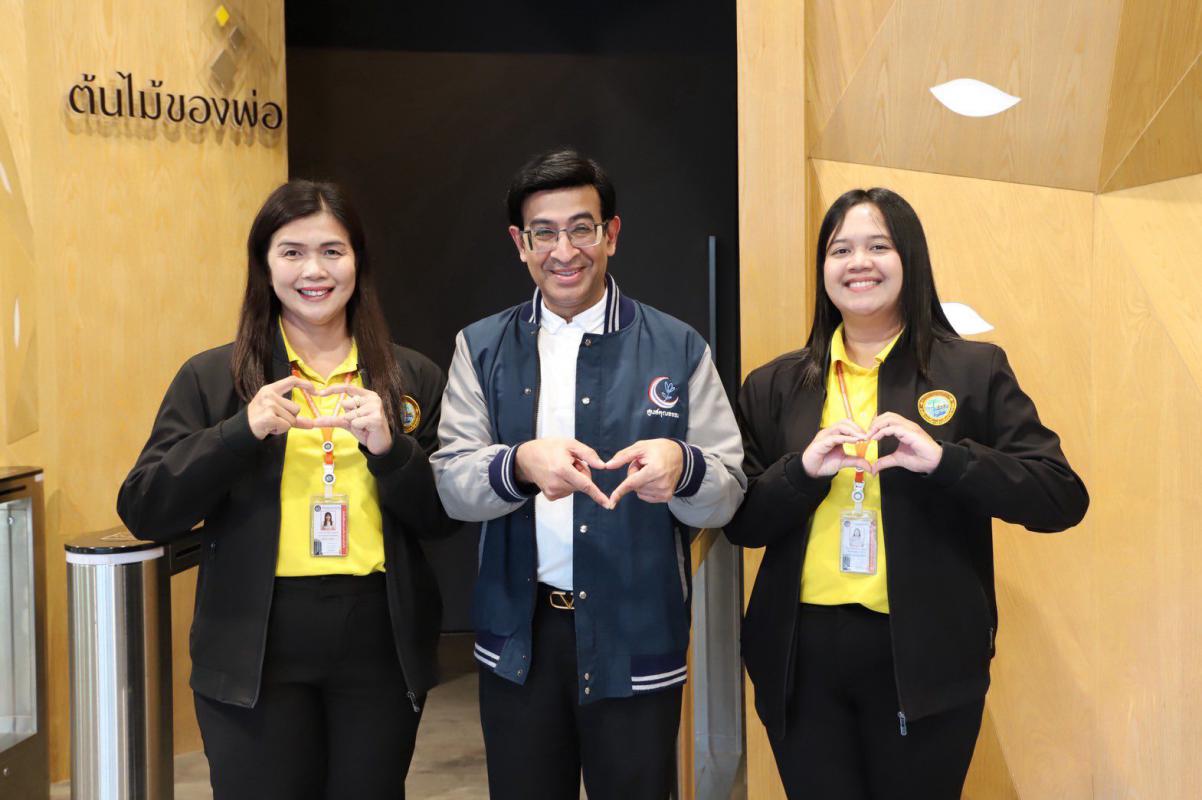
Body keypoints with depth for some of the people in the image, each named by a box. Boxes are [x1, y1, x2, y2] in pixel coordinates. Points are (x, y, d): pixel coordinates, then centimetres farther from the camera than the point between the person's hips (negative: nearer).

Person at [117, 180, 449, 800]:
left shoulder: (413, 378, 6)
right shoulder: (212, 378, 2)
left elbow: (442, 519, 4)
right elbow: (143, 514, -5)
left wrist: (389, 446, -14)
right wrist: (242, 431, -17)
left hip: (381, 648, 2)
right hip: (256, 653, -1)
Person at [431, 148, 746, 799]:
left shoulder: (678, 348, 0)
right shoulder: (482, 348, 5)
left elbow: (727, 496, -1)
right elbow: (450, 483, -3)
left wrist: (680, 467, -24)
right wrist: (521, 464, -24)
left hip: (636, 635, -1)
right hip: (518, 632, 1)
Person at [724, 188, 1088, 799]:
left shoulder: (976, 370, 1)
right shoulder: (773, 387, 7)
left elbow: (1063, 500, -5)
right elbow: (739, 522, 6)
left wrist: (944, 459, -19)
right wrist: (803, 470, -13)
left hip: (926, 656, -2)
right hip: (801, 656, 2)